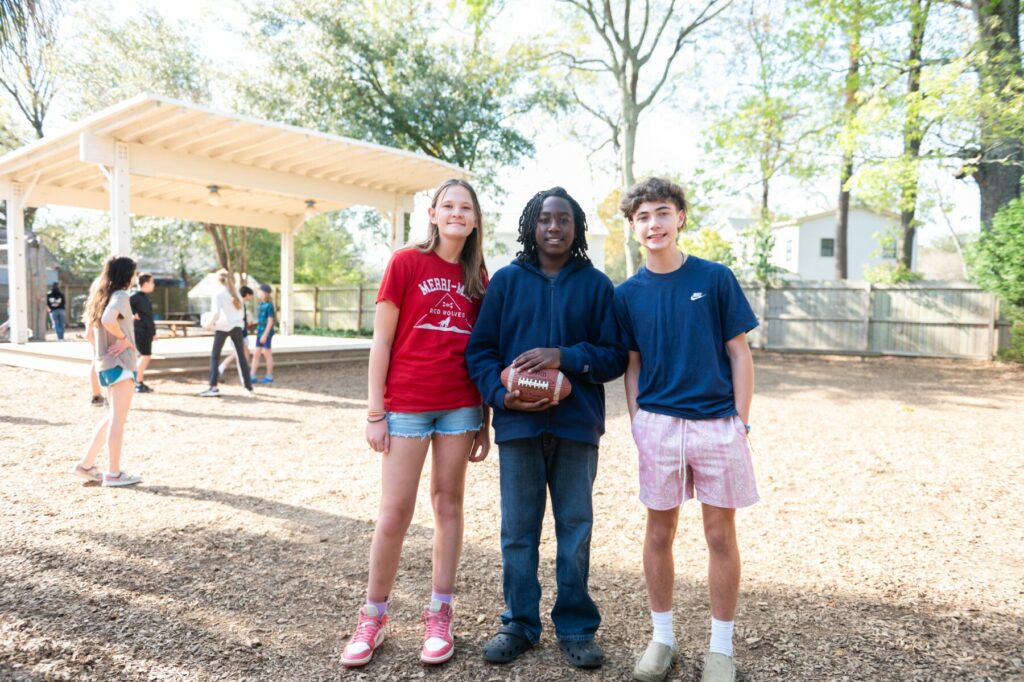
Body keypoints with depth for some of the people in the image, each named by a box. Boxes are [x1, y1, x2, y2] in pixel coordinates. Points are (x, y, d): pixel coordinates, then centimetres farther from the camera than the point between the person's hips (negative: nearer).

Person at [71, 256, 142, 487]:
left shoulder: (99, 297, 15)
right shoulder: (120, 295, -12)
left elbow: (90, 334, 19)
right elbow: (108, 320, -32)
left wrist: (100, 352, 18)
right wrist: (123, 338, -17)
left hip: (105, 363, 9)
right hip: (120, 362, -9)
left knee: (114, 417, 18)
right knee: (118, 419, -3)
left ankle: (86, 465, 20)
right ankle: (113, 474, 3)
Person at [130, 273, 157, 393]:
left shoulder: (146, 297, 17)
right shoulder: (136, 296, -13)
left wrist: (153, 331, 21)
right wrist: (133, 313, -21)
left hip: (147, 331, 10)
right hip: (140, 330, -10)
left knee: (145, 356, 12)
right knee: (145, 356, -9)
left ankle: (140, 382, 20)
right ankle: (139, 383, -3)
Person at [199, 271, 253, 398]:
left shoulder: (218, 294, -6)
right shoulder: (235, 293, 11)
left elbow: (216, 312, -15)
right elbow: (241, 312, 11)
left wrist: (211, 322, -1)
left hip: (223, 327, -4)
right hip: (237, 326, 5)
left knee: (215, 356, 4)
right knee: (241, 356, 10)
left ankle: (213, 387, -5)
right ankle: (248, 386, 11)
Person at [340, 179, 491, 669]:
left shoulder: (478, 278, 7)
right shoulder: (406, 263, -4)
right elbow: (381, 342, -5)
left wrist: (485, 421, 8)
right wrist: (375, 413, -8)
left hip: (459, 407, 4)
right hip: (406, 405, -3)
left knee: (448, 504, 10)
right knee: (394, 514, 1)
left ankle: (439, 614, 23)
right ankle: (373, 615, 21)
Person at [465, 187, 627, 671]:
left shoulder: (596, 284, 4)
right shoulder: (506, 280, 6)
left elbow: (615, 355, 0)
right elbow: (480, 350, 4)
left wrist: (565, 357, -15)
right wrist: (500, 394, -12)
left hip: (577, 425, 0)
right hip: (518, 424, 1)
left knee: (575, 529, 9)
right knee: (518, 531, 9)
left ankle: (576, 627, 25)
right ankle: (519, 624, 26)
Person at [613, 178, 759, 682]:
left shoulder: (716, 278, -1)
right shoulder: (628, 294, 4)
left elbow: (739, 354, 1)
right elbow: (632, 367, 9)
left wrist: (741, 421, -4)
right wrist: (637, 425, 1)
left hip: (718, 423, -1)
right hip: (658, 424, 2)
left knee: (721, 534, 7)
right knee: (659, 533, 10)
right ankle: (662, 637, 28)